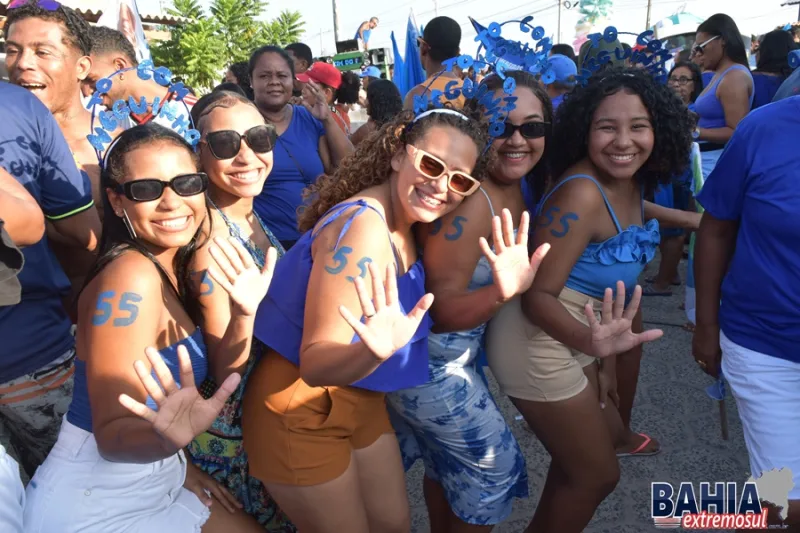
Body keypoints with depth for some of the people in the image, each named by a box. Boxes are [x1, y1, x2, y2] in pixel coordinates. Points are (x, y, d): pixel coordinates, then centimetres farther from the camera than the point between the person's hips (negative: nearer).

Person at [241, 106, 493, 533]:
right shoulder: (362, 226, -28)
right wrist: (374, 352, -47)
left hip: (359, 400, 8)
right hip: (299, 409, -8)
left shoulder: (406, 223, -1)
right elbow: (316, 364, -29)